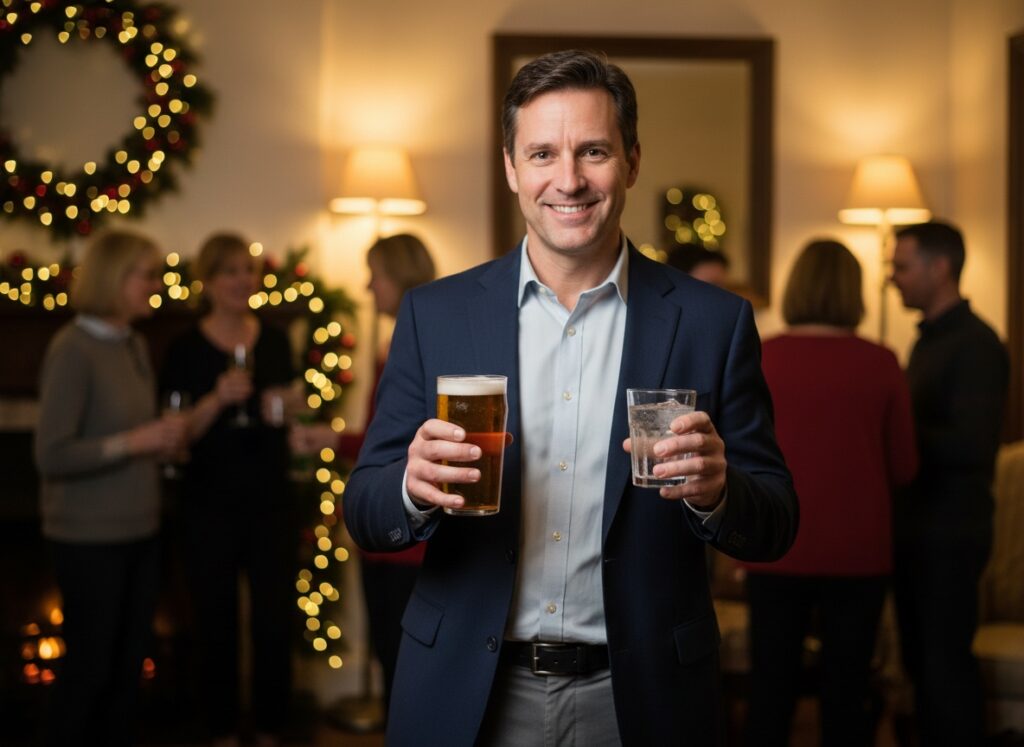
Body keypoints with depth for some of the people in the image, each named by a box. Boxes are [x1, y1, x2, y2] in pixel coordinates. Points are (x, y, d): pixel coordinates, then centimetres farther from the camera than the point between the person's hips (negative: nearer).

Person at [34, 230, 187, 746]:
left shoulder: (136, 346, 7)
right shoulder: (72, 349, -16)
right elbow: (51, 457, -20)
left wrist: (164, 442, -2)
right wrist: (133, 442, -22)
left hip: (139, 532, 7)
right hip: (90, 538, -7)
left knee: (129, 666, 14)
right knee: (90, 667, 3)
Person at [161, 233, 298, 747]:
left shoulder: (275, 341, 6)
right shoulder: (186, 349, -6)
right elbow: (178, 433, -9)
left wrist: (285, 410, -5)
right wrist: (217, 400, -25)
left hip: (271, 502, 3)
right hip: (211, 507, -3)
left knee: (276, 624, 4)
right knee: (217, 627, 6)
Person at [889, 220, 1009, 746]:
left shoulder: (976, 345, -14)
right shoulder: (927, 341, 15)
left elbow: (971, 446, -23)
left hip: (950, 538, -9)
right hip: (915, 530, 9)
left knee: (944, 667, -4)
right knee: (919, 663, 13)